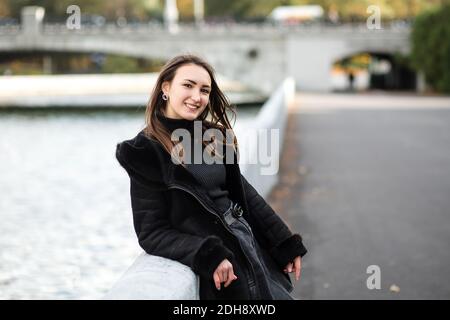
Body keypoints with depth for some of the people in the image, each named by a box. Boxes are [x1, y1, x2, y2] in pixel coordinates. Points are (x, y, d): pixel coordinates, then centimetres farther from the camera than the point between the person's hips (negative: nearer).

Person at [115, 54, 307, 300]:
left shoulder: (214, 137, 9)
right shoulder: (145, 152, -9)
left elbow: (244, 193, 14)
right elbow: (152, 232, -11)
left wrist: (287, 245, 11)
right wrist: (208, 257, -24)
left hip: (254, 249, 6)